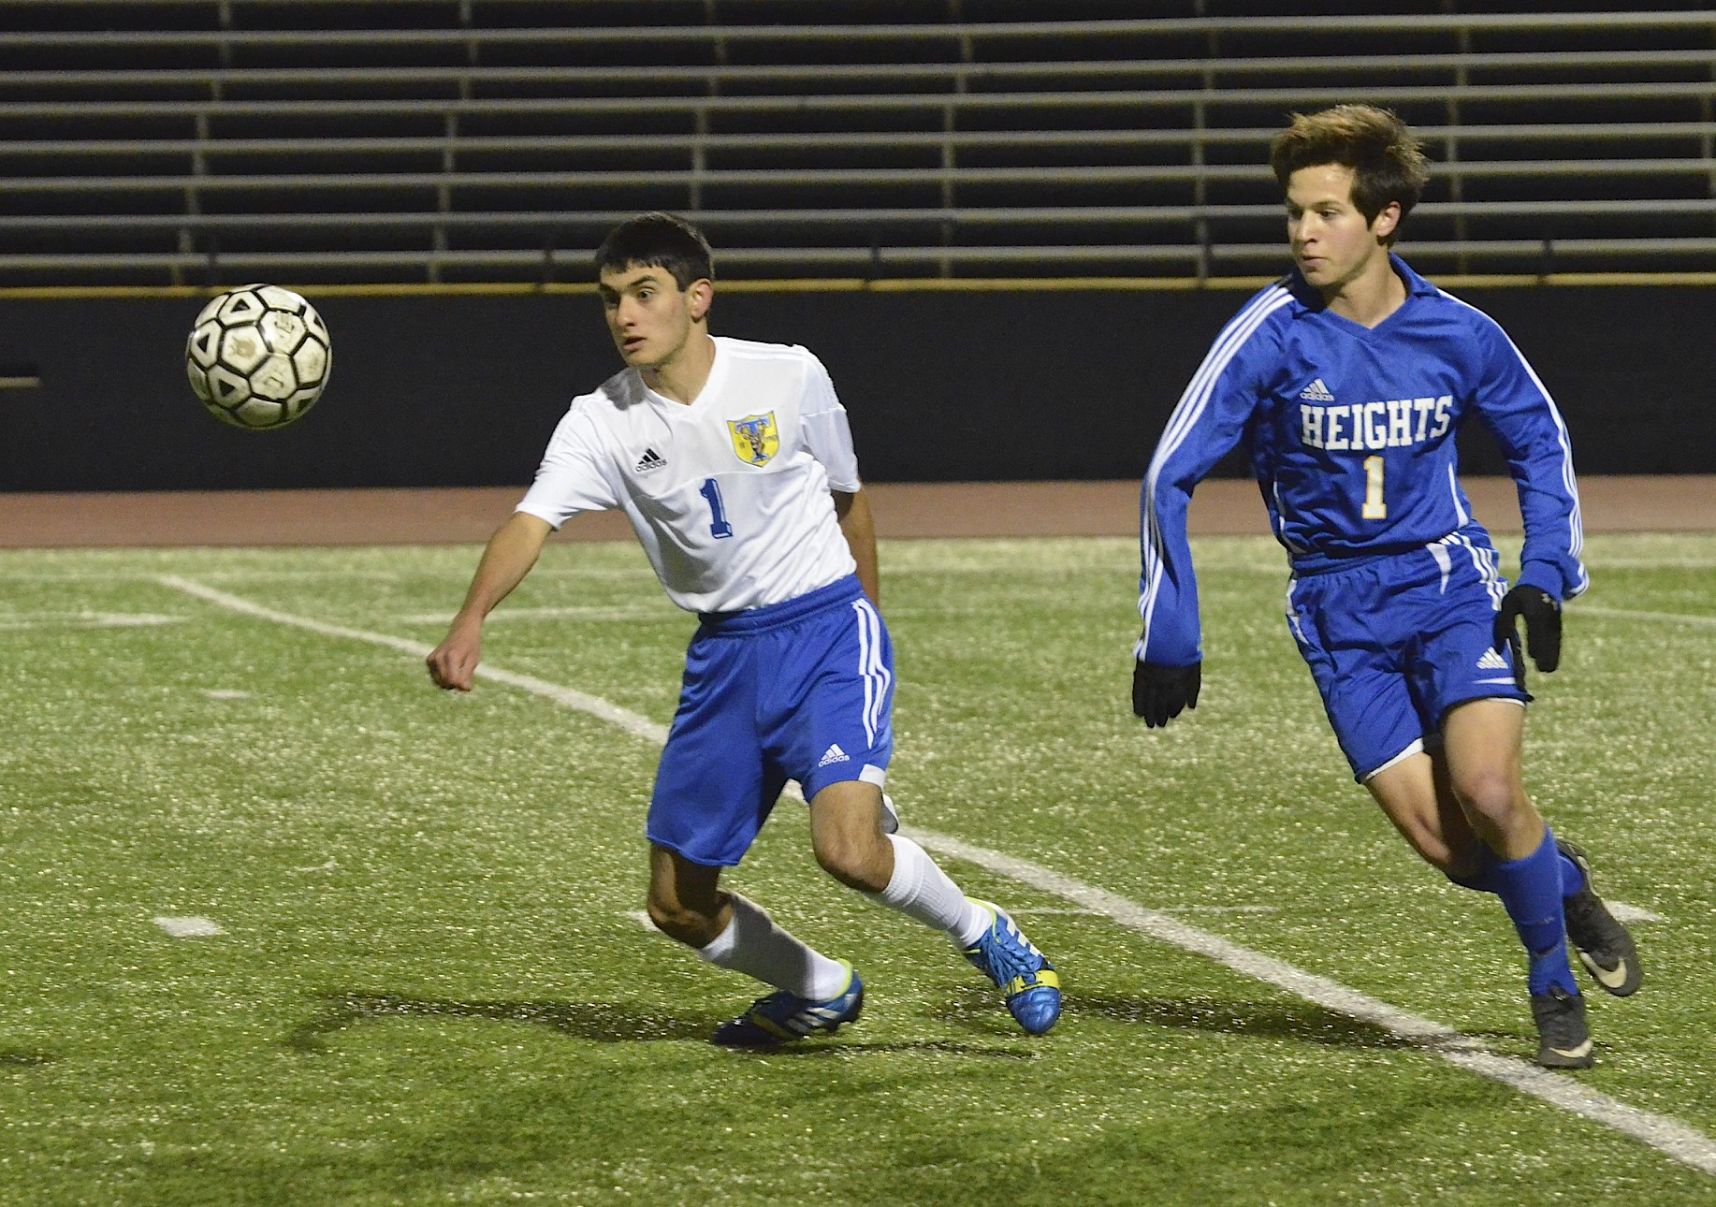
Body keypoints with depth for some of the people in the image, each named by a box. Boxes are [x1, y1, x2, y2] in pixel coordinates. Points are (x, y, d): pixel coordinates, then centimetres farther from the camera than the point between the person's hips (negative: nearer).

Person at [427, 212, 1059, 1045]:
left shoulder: (788, 379, -8)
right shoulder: (601, 424, -6)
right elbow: (530, 523, -22)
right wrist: (471, 620, -41)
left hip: (827, 626, -4)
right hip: (723, 655, 4)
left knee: (847, 849, -26)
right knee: (678, 905, 6)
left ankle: (983, 933, 4)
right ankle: (821, 992, 33)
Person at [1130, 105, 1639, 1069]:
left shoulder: (1457, 333, -5)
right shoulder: (1271, 336, -12)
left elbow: (1541, 440, 13)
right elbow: (1170, 477, -6)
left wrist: (1547, 576, 2)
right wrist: (1168, 638, -9)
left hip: (1451, 586, 0)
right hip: (1340, 615, 0)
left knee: (1488, 792, -20)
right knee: (1443, 843, -11)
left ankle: (1554, 981, 6)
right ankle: (1561, 881, 23)